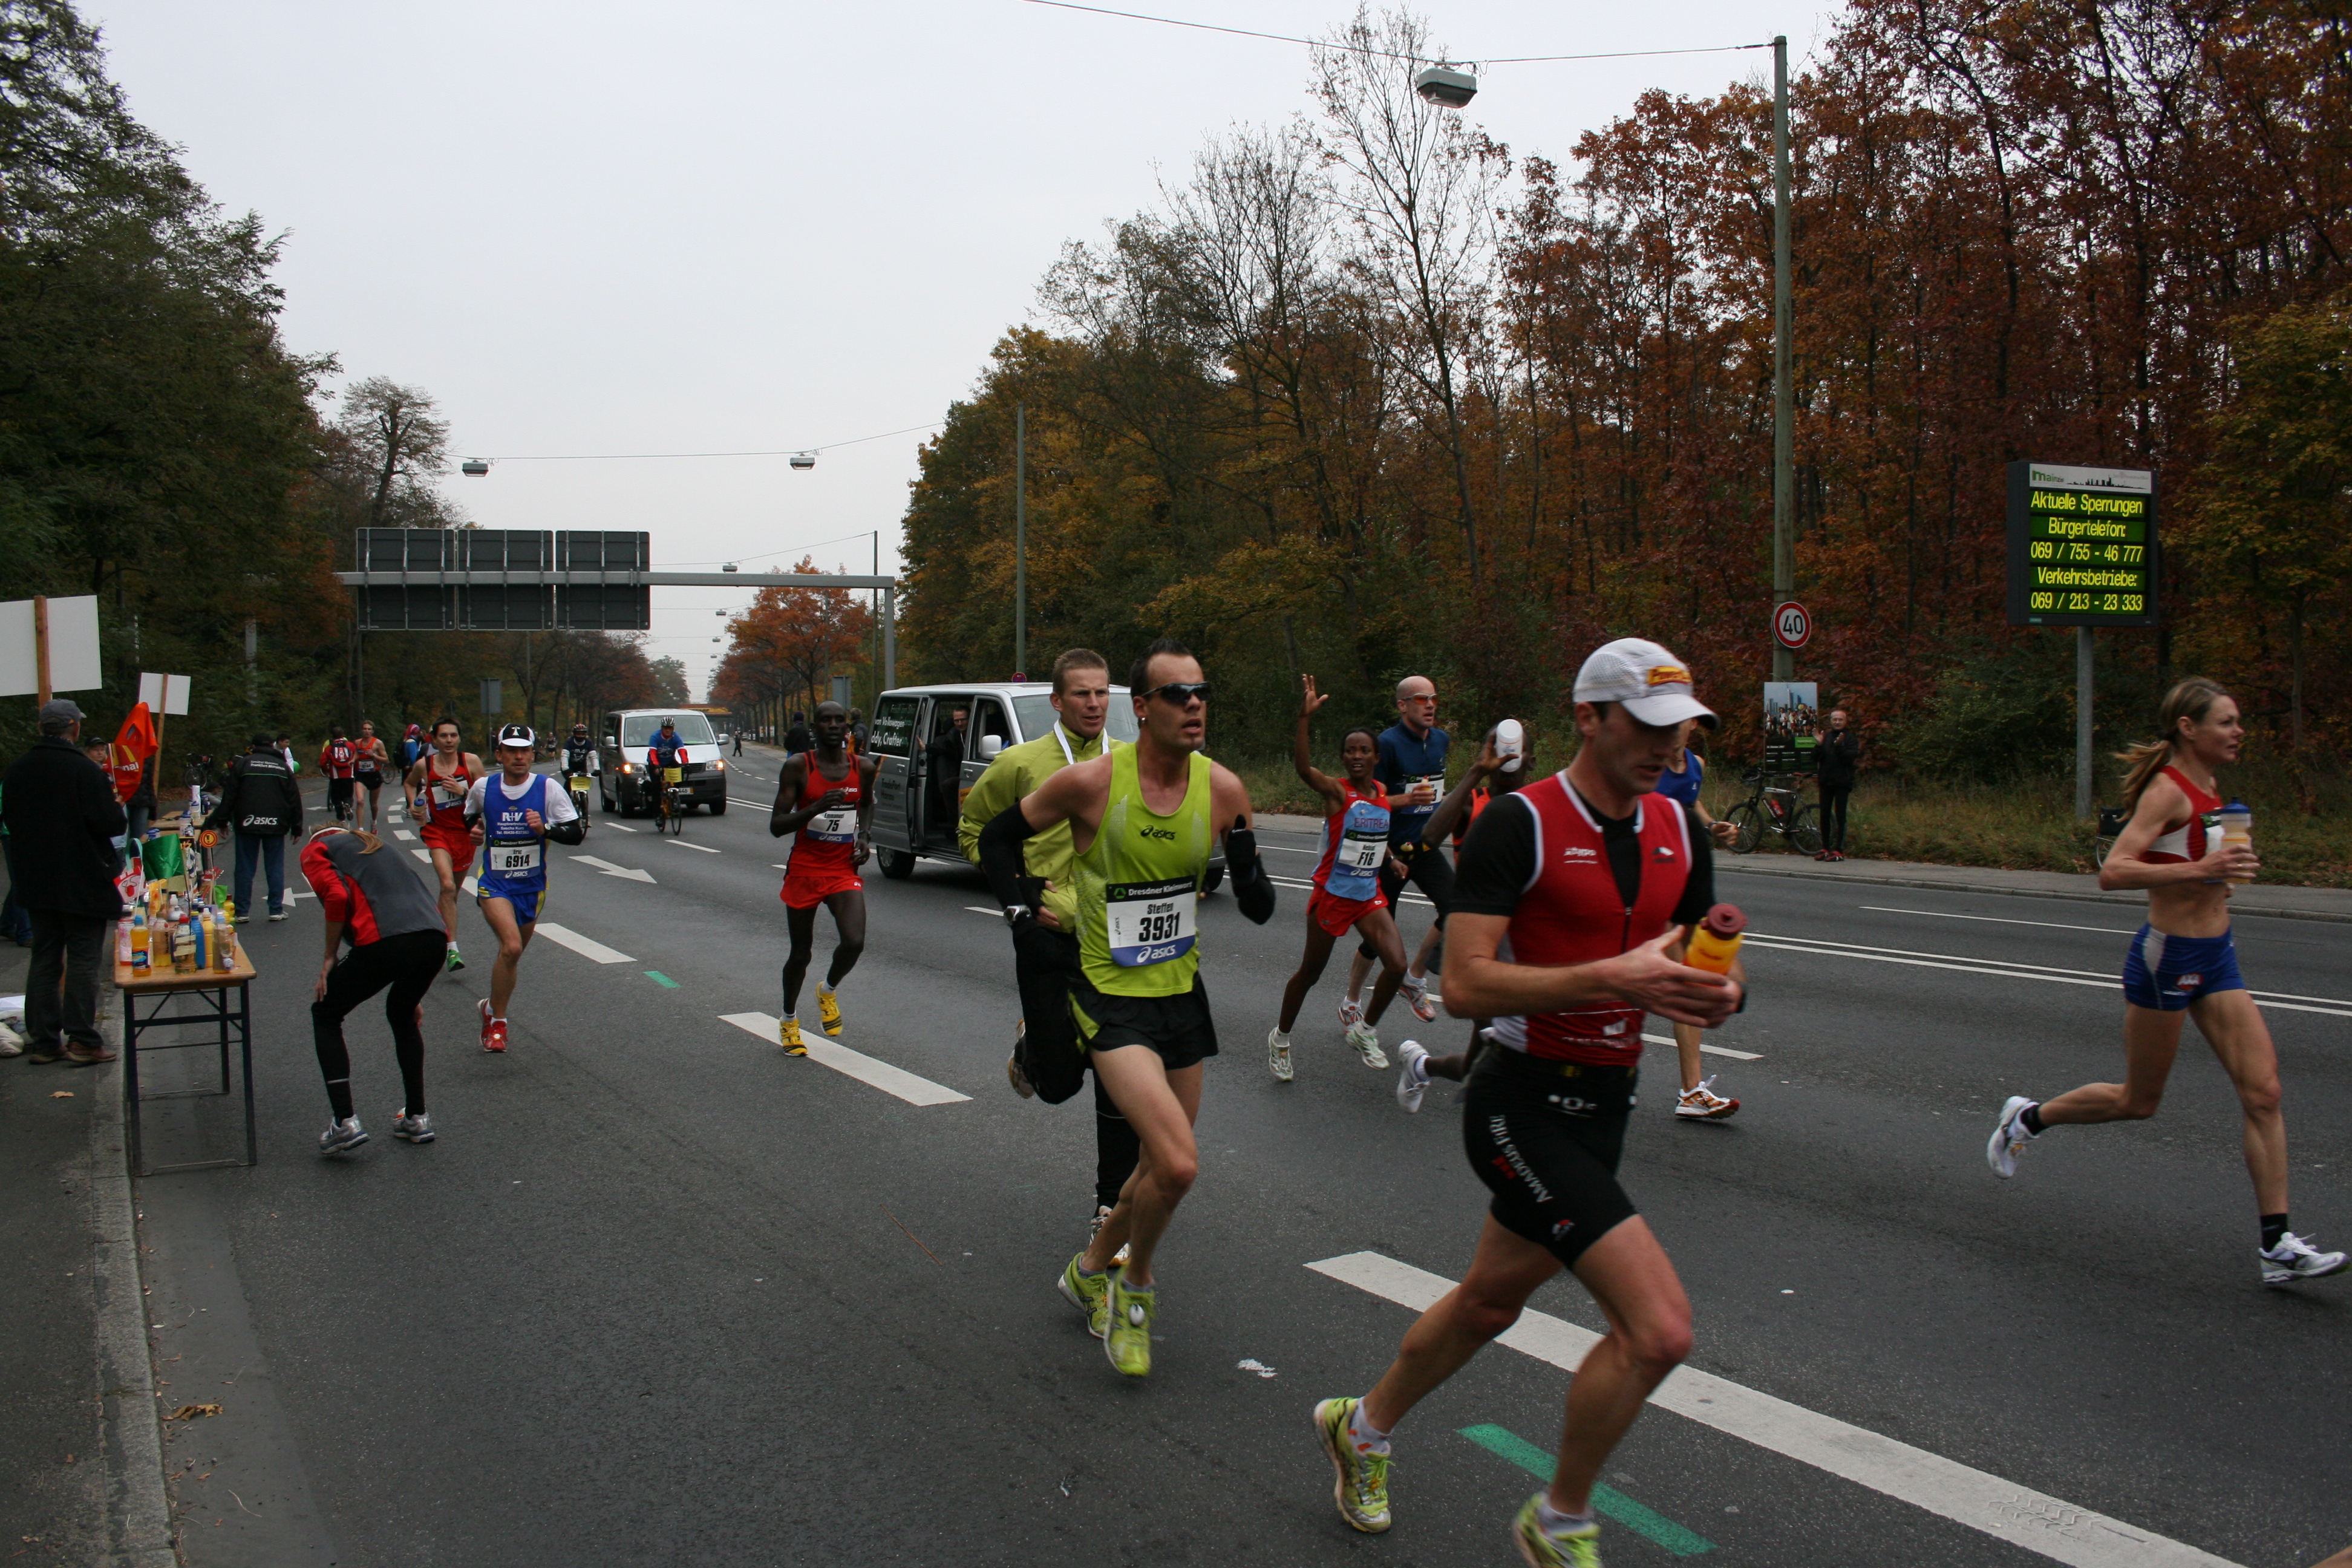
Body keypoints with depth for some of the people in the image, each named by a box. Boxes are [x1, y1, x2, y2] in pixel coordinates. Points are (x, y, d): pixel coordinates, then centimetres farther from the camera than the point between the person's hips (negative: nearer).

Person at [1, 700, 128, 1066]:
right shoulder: (85, 770, -17)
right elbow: (108, 824, -19)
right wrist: (118, 808, 1)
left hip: (35, 881, 6)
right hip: (83, 883, -6)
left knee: (45, 959, 13)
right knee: (83, 959, 0)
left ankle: (43, 1039, 15)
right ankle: (82, 1041, -1)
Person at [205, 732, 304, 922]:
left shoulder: (242, 764, 3)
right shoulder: (283, 767, 9)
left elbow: (229, 796, -1)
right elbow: (294, 800, 8)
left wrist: (222, 821, 4)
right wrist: (296, 827, 12)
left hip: (247, 824, -1)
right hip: (275, 826, 1)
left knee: (245, 869, 4)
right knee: (275, 869, 6)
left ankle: (242, 912, 4)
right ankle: (276, 911, 5)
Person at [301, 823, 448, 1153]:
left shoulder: (316, 849, 18)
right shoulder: (379, 849, 36)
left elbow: (337, 897, -4)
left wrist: (330, 958, 7)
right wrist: (413, 993, 38)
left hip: (382, 943, -6)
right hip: (433, 940, 6)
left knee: (325, 1016, 19)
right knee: (403, 1017, 32)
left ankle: (346, 1123, 11)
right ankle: (417, 1118, 30)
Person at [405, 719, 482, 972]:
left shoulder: (471, 761, -7)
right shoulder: (424, 765, -4)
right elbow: (409, 783, 18)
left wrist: (462, 791, -20)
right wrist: (413, 805, 2)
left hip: (465, 831, 2)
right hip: (437, 830, -2)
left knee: (454, 890, 15)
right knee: (448, 885, -21)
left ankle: (443, 930, 40)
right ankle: (452, 949, -22)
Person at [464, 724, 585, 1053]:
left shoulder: (548, 788, -6)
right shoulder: (483, 787, -1)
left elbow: (576, 831, -6)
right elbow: (469, 817, 21)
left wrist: (545, 829, -23)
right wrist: (474, 831, 0)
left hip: (532, 886, 2)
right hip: (494, 883, -2)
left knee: (512, 954, 14)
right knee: (511, 946, -23)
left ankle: (493, 1009, 38)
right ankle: (497, 1020, -7)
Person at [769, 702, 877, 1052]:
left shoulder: (863, 768, 2)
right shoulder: (798, 767, -8)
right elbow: (776, 826, -12)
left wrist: (863, 838, 7)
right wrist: (817, 807, -27)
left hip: (844, 871, 2)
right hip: (804, 871, -2)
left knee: (854, 942, -18)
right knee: (801, 953, 9)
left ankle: (828, 991, 15)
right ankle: (789, 1020, 34)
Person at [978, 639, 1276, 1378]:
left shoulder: (1222, 789, -7)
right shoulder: (1091, 781, -17)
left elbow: (1260, 909, 1)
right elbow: (998, 837, 0)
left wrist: (1247, 870, -19)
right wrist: (1022, 914, -6)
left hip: (1182, 991, 6)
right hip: (1110, 994, -5)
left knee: (1165, 1165, 18)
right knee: (1177, 1163, -19)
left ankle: (1092, 1269, 44)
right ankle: (1135, 1282, 10)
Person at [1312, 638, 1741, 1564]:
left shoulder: (1677, 830, 6)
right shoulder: (1520, 824, -16)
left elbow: (1696, 961, 15)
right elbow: (1464, 985, -22)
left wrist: (1716, 991, -9)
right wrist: (1613, 978, -29)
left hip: (1603, 1107, 8)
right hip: (1523, 1106, -8)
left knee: (1490, 1303, 24)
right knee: (1658, 1328, -16)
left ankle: (1363, 1428, 50)